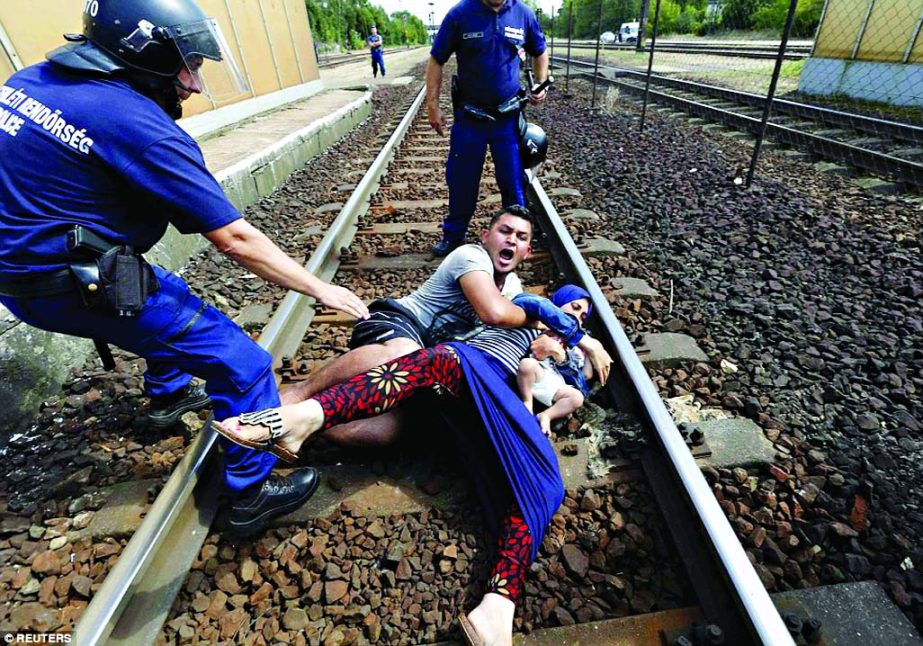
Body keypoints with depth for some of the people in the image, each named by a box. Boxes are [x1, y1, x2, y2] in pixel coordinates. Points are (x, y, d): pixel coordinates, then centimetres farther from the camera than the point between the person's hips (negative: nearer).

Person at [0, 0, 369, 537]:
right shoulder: (141, 128, -21)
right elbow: (236, 240, -21)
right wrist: (321, 290, -14)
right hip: (74, 285, -9)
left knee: (172, 296, 32)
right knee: (242, 364, -6)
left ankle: (167, 399, 51)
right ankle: (252, 494, 7)